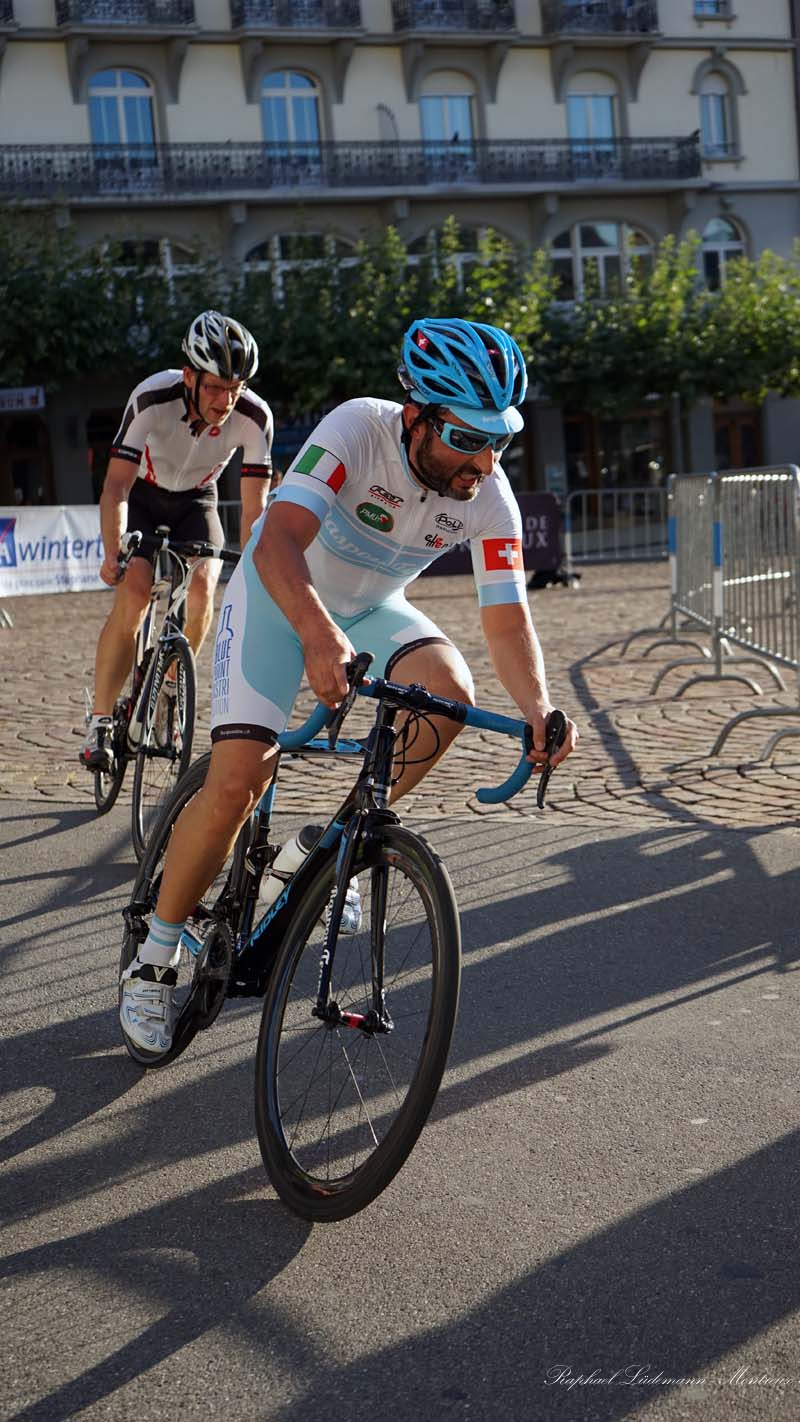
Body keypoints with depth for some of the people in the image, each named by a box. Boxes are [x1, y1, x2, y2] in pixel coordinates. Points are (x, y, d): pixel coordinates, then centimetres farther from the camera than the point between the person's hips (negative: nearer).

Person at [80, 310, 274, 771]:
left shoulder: (255, 416, -28)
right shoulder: (152, 399, -32)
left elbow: (254, 506, -22)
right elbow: (116, 486, -32)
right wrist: (113, 553, -46)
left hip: (196, 503, 2)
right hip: (143, 496, -2)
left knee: (202, 586, -23)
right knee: (135, 590, -23)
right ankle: (100, 722, -13)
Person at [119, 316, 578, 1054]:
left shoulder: (491, 498, -20)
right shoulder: (358, 429, -33)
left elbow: (507, 618, -21)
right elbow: (278, 542, -44)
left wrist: (540, 711, -39)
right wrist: (318, 636, -63)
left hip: (371, 607, 4)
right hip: (279, 594, -4)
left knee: (449, 688, -26)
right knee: (237, 782, -17)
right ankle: (155, 958, 3)